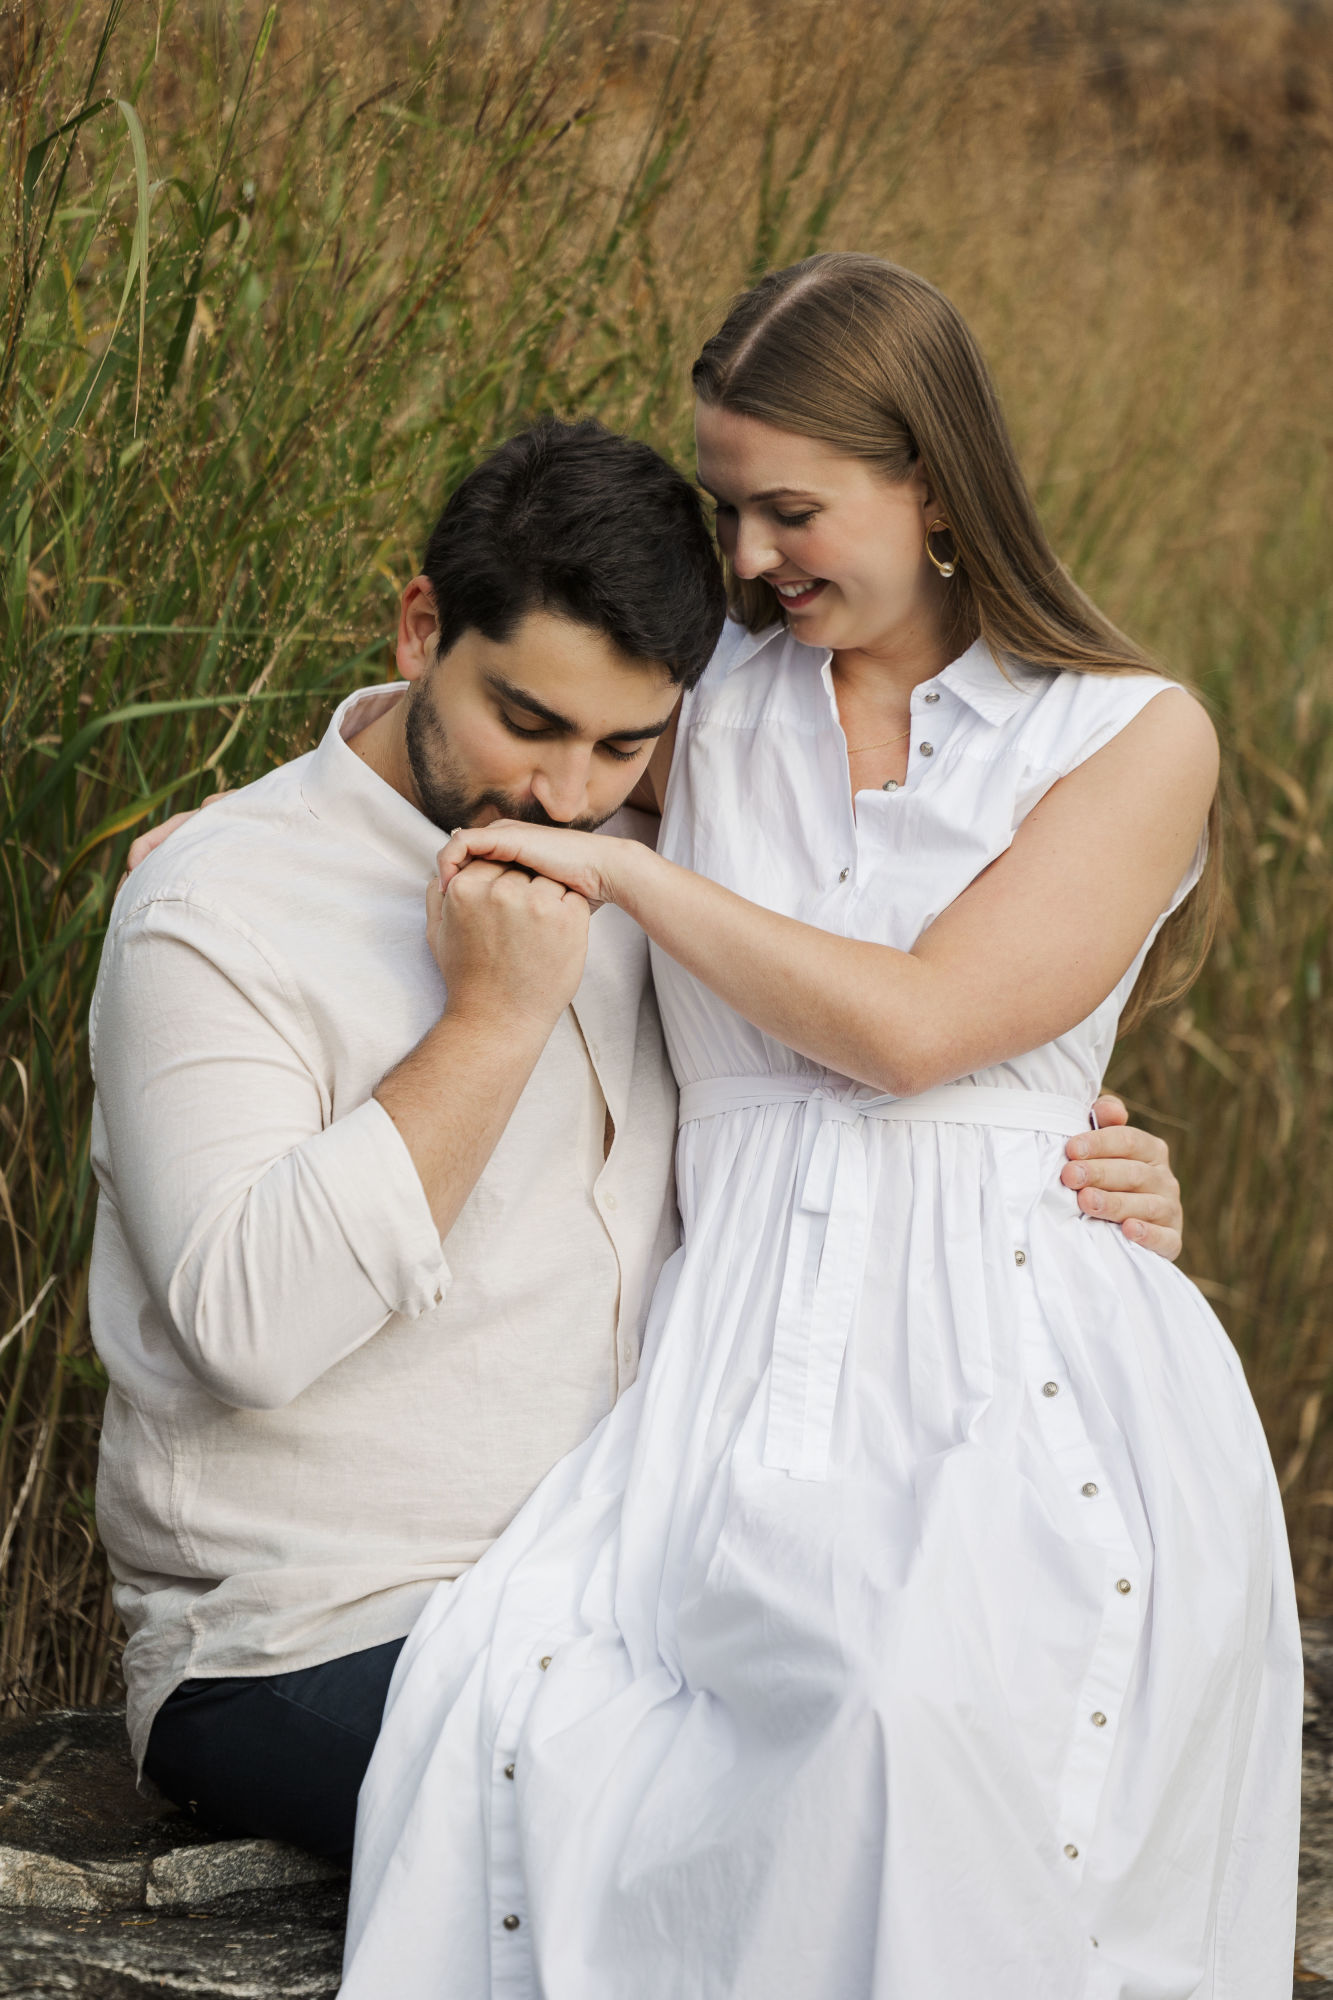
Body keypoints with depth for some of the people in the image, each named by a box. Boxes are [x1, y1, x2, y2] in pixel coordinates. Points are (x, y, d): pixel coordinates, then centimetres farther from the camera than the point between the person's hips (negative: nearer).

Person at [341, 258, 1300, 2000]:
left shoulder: (1134, 738, 6)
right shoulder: (707, 702, 17)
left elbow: (912, 1022, -7)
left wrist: (623, 868, -3)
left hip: (1014, 1350, -2)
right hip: (745, 1347, 3)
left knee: (937, 1712, -36)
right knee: (522, 1696, -31)